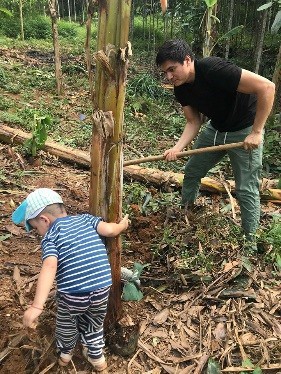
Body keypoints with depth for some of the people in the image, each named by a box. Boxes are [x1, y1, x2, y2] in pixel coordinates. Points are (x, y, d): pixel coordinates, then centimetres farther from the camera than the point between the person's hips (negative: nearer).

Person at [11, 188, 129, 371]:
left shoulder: (51, 236, -3)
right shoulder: (85, 218, 8)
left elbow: (50, 267, -19)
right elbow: (108, 230, -4)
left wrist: (37, 306, -25)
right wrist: (122, 225, 20)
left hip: (73, 294, -2)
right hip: (102, 289, 3)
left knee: (67, 324, 32)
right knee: (94, 324, 33)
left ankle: (65, 353, 57)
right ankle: (97, 357, 51)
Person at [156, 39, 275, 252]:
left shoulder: (213, 69, -31)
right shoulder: (181, 87, -7)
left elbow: (267, 87, -31)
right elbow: (194, 122, -3)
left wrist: (256, 132, -27)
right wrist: (178, 148, -21)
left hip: (244, 131, -7)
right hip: (215, 128, 7)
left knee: (246, 189, -4)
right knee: (191, 172, 13)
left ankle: (251, 241, 13)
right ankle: (185, 213, 37)